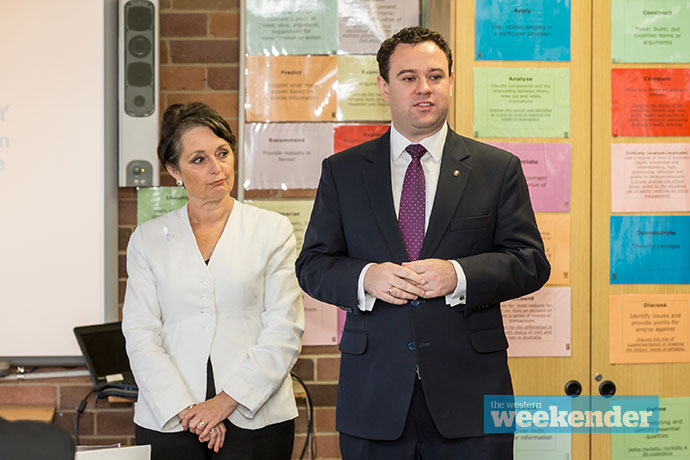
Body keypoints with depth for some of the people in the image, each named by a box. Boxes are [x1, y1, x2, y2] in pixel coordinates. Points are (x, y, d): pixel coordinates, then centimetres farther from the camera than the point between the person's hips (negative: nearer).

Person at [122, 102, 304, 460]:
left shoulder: (272, 230, 4)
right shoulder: (148, 240, 8)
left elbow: (285, 332, -2)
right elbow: (141, 336, 1)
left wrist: (227, 400, -11)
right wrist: (184, 409, -11)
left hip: (255, 418, -1)